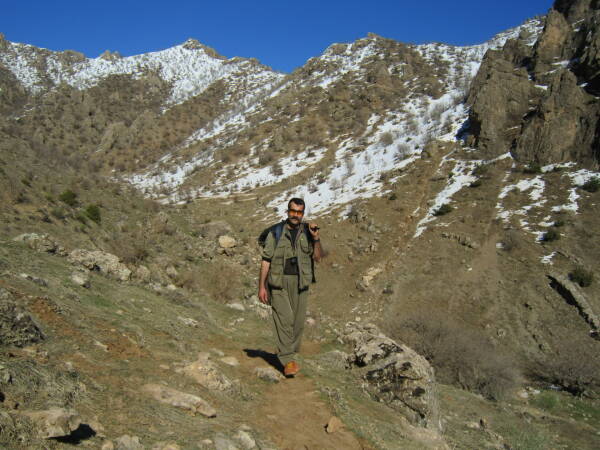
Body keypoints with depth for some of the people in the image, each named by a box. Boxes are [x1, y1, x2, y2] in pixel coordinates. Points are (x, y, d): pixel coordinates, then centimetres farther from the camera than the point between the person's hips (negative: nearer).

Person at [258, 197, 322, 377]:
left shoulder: (307, 232, 9)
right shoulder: (276, 232, 2)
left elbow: (317, 257, 3)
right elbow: (266, 260, 1)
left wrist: (316, 238, -12)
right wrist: (262, 286, -3)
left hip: (300, 283, 3)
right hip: (279, 282, -3)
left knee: (298, 321, 5)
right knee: (284, 319, -11)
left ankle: (288, 354, 21)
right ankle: (288, 361, -8)